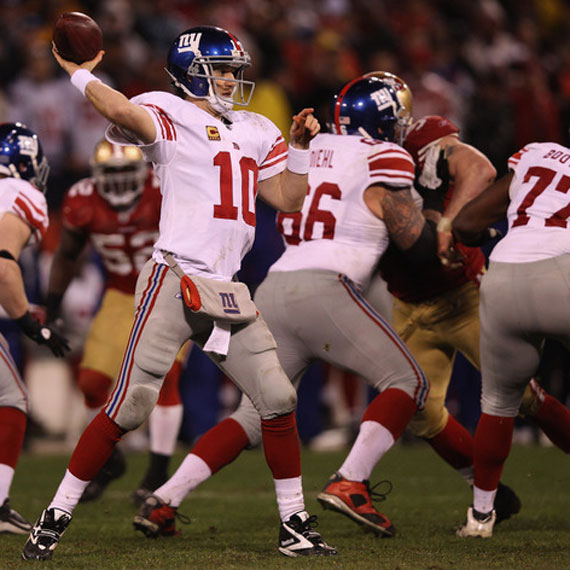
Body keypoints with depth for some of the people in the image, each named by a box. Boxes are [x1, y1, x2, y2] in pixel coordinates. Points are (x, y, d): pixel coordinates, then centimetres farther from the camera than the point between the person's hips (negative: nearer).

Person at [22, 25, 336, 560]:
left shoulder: (255, 132, 20)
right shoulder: (169, 116, -2)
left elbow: (288, 200, 23)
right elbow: (126, 114, -25)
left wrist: (298, 147, 12)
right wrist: (80, 74, -13)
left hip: (228, 294, 7)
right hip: (174, 281, -7)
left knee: (278, 400, 3)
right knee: (129, 406, -10)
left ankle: (294, 523, 14)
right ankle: (55, 517, -1)